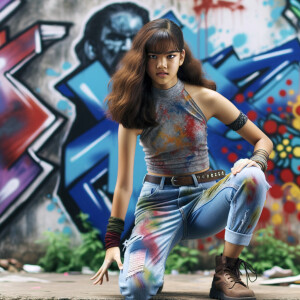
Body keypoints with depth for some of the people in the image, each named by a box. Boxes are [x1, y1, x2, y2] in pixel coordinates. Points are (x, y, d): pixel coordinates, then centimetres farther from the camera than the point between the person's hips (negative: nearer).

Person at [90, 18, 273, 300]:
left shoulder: (204, 98, -3)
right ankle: (149, 264, 11)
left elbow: (263, 141, 2)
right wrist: (112, 242, -6)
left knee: (251, 178, -31)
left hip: (203, 197, 2)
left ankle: (226, 273, -17)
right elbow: (124, 182, -4)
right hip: (158, 202, -1)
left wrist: (255, 161, -21)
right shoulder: (135, 110, -4)